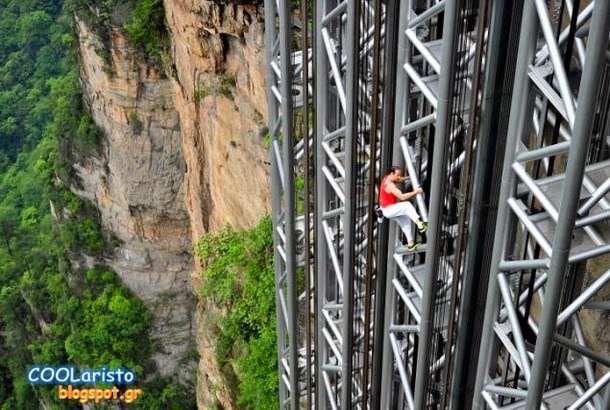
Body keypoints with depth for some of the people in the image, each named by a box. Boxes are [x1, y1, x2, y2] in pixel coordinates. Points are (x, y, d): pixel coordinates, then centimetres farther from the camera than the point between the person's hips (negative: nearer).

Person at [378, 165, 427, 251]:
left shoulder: (388, 178, 3)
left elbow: (400, 179, 22)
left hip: (390, 209, 10)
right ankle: (419, 224, -33)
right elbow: (402, 197, -33)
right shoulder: (390, 185, -27)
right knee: (407, 205, -28)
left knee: (405, 220, 13)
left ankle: (410, 243, 18)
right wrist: (415, 192, -28)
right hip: (387, 210, -10)